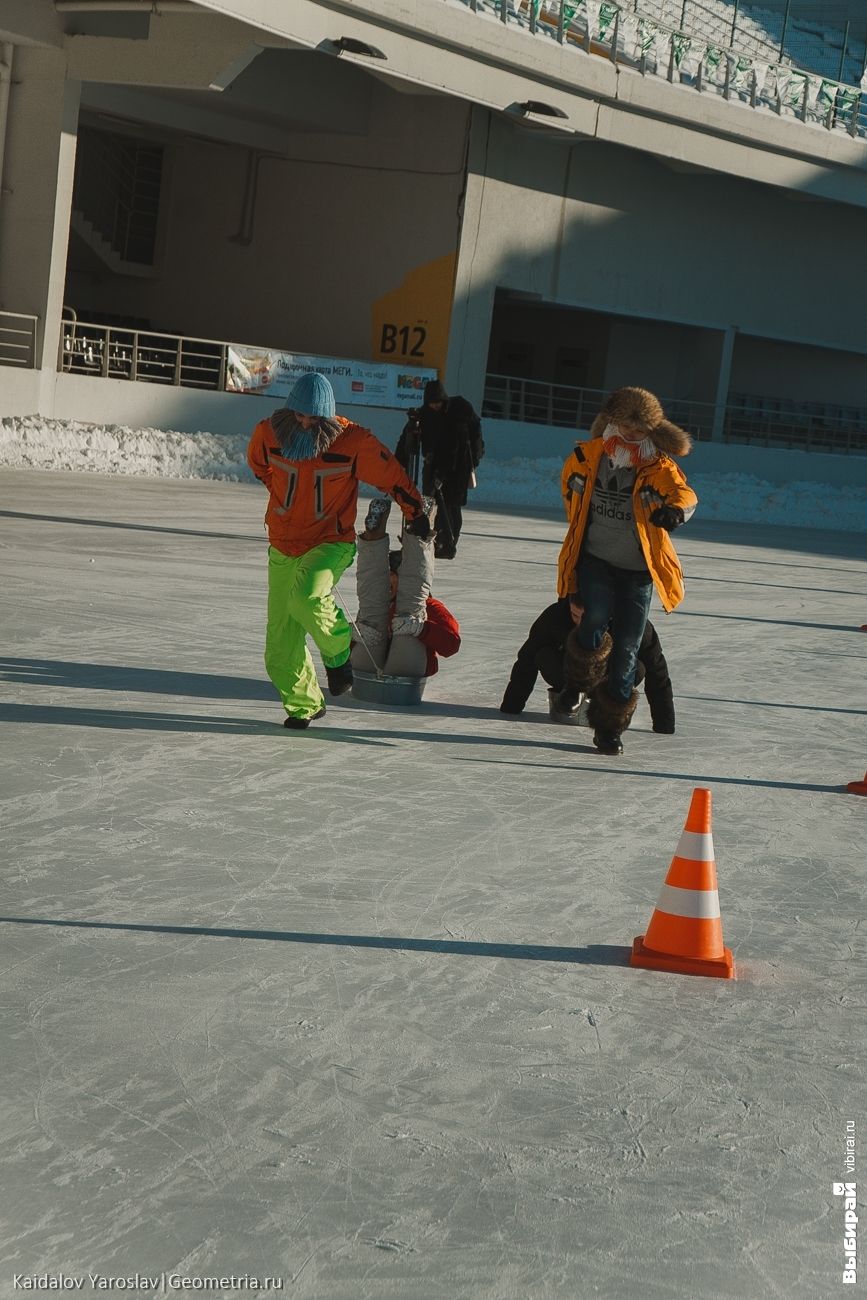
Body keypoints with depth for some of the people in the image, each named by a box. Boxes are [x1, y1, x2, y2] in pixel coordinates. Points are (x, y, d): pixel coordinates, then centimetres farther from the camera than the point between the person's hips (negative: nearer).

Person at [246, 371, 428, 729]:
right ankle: (303, 704, 24)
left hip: (331, 542, -3)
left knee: (306, 596, -33)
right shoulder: (268, 434, -7)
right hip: (283, 546, 4)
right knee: (281, 644, 2)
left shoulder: (354, 442, -15)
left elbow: (392, 477, 1)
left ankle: (339, 650, -4)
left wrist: (416, 513, 11)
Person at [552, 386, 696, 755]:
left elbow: (683, 493, -27)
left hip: (637, 570, 0)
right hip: (594, 560, 0)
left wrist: (674, 509, -51)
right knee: (595, 622, -24)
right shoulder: (587, 456, -4)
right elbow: (570, 486, 17)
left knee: (626, 649, 1)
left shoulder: (657, 467, -9)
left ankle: (610, 726, 17)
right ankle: (576, 683, 7)